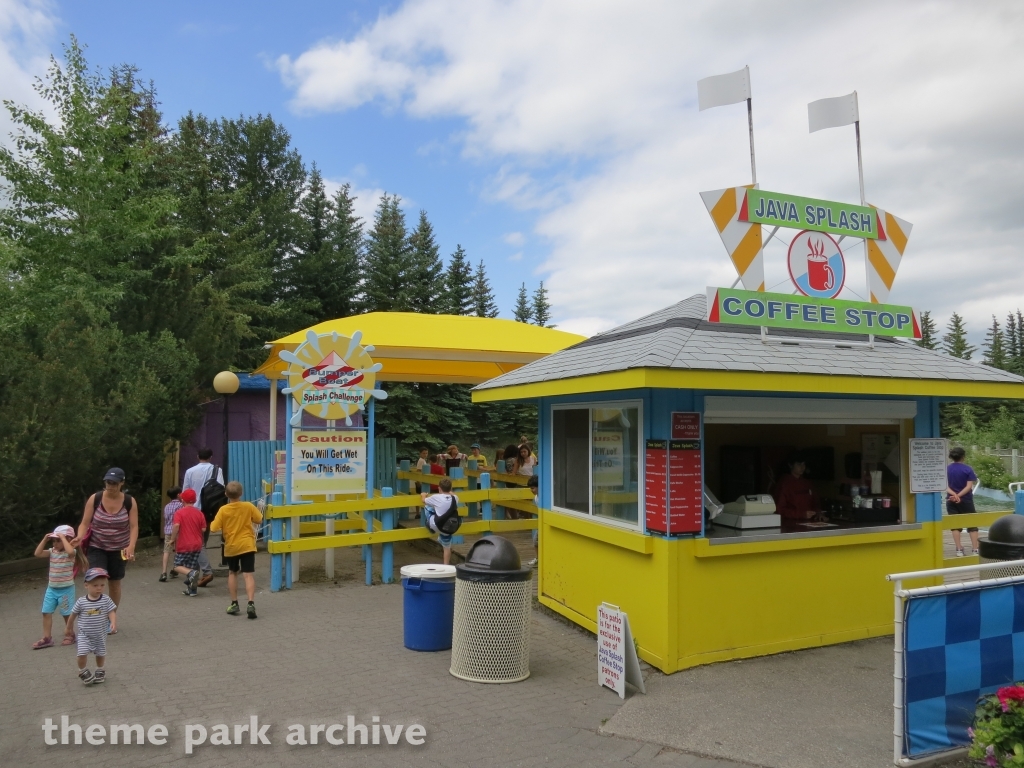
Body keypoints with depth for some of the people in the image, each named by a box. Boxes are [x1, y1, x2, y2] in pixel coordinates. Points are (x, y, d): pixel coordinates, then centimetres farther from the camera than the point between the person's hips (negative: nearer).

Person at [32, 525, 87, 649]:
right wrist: (45, 539, -7)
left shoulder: (71, 552, -16)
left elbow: (70, 551, -40)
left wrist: (63, 538, -31)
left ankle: (69, 634, 24)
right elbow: (38, 553, -3)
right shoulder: (52, 551, 4)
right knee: (46, 613, 5)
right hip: (51, 588, 6)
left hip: (66, 589, -6)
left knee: (67, 614, 6)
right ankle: (47, 638, 12)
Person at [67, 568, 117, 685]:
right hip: (84, 635, -1)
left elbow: (112, 612, -16)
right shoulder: (81, 602, -13)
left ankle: (100, 671, 39)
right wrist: (69, 627, 14)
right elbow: (73, 615, 2)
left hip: (100, 635, 1)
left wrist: (113, 623, -34)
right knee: (82, 653, -14)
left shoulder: (106, 600, -12)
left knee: (100, 654, 14)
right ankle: (83, 671, 14)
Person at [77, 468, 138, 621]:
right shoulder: (94, 499, -10)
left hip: (118, 549, 1)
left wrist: (131, 546, -24)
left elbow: (134, 527, -10)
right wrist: (80, 536, -29)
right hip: (96, 547, -1)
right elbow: (85, 523, -8)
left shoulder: (130, 502, -9)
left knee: (115, 583, 12)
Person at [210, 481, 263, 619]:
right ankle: (251, 604, -20)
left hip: (231, 547, 1)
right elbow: (260, 519, 5)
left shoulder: (223, 510, -8)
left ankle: (234, 604, 23)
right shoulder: (248, 506, -6)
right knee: (249, 575, -5)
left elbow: (214, 528, -9)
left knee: (232, 573, 21)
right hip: (247, 545, -1)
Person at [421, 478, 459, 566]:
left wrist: (423, 495, 30)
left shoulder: (436, 497, -11)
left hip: (435, 525, -4)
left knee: (427, 506, 17)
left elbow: (424, 501, 8)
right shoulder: (455, 498, -2)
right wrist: (450, 493, 45)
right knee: (447, 547, 21)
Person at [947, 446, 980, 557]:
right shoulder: (968, 469, -7)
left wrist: (953, 494, -20)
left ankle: (959, 550, 6)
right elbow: (969, 486, -14)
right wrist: (959, 495, -18)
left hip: (951, 501, 2)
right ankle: (975, 549, 6)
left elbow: (945, 486, -9)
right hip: (966, 500, -2)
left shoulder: (946, 469, 0)